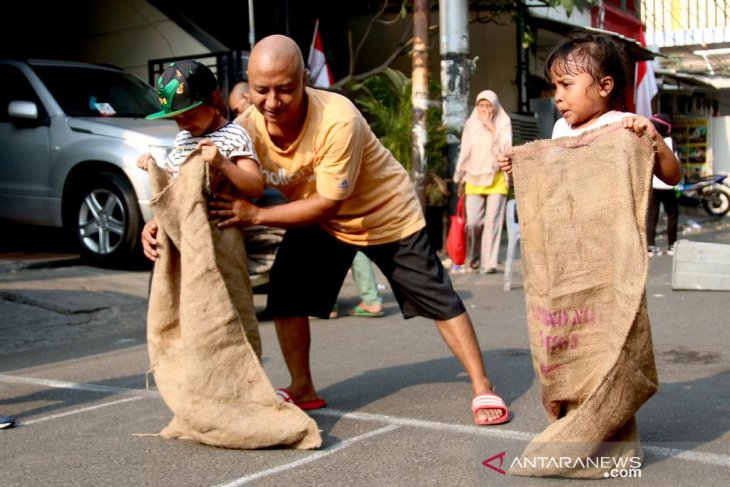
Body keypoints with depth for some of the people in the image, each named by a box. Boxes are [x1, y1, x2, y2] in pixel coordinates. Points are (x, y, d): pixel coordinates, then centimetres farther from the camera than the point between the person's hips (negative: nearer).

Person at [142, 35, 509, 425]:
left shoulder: (338, 120, -38)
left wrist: (255, 215, -38)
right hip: (317, 220, 5)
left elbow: (327, 203, -33)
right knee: (286, 293, -4)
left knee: (437, 299, -2)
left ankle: (482, 388, 10)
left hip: (386, 214, -5)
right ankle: (302, 389, 14)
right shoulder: (249, 127, -22)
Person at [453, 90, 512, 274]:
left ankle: (489, 262, -6)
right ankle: (473, 260, 12)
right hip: (474, 179, 2)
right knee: (473, 222, -6)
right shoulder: (470, 124, 7)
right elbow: (464, 153, 12)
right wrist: (461, 179, 14)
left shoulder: (503, 123, 1)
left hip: (496, 179, -2)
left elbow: (506, 149, -11)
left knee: (492, 221, -8)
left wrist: (492, 128, -15)